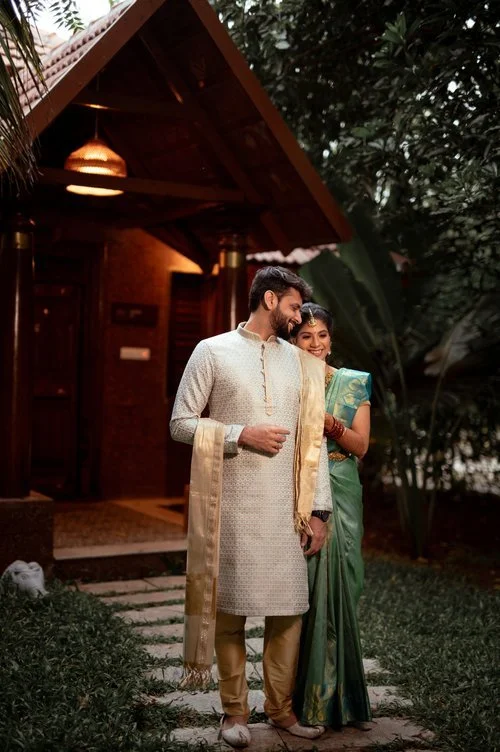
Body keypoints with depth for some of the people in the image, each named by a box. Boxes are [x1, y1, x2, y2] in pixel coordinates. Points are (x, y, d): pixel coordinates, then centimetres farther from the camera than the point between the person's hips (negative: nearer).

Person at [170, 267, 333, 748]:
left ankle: (281, 708, 21)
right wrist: (241, 435, -13)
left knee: (288, 609, 5)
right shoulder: (213, 351, 1)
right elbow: (181, 423, -1)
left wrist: (318, 509, 6)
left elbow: (313, 440, 11)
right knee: (230, 608, 4)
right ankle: (234, 711, 19)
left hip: (286, 507, 3)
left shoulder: (299, 361, 12)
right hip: (231, 505, -3)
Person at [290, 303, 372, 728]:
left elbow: (361, 446, 0)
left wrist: (328, 422, -14)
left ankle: (335, 693, 14)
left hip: (340, 497, 1)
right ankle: (302, 695, 10)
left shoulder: (354, 384, 7)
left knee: (336, 586, 1)